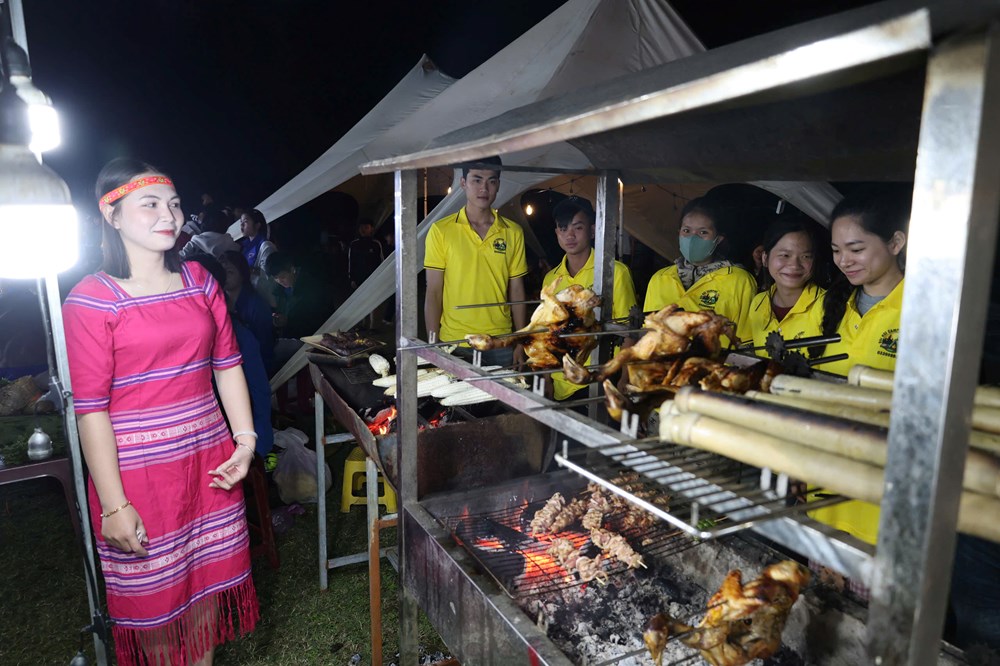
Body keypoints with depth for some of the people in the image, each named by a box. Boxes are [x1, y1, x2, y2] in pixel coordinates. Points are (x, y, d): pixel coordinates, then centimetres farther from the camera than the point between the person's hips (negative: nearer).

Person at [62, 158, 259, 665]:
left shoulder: (199, 281, 4)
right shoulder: (91, 299, -11)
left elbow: (227, 364, 7)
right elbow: (91, 408, -12)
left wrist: (245, 441, 0)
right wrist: (113, 504, -13)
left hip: (208, 460, 5)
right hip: (138, 473, -4)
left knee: (208, 581, 18)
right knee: (155, 595, 12)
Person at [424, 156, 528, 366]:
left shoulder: (513, 233, 4)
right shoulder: (441, 231, -3)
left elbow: (516, 292, 7)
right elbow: (433, 292, -2)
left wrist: (520, 343, 4)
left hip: (501, 345, 2)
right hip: (454, 344, -2)